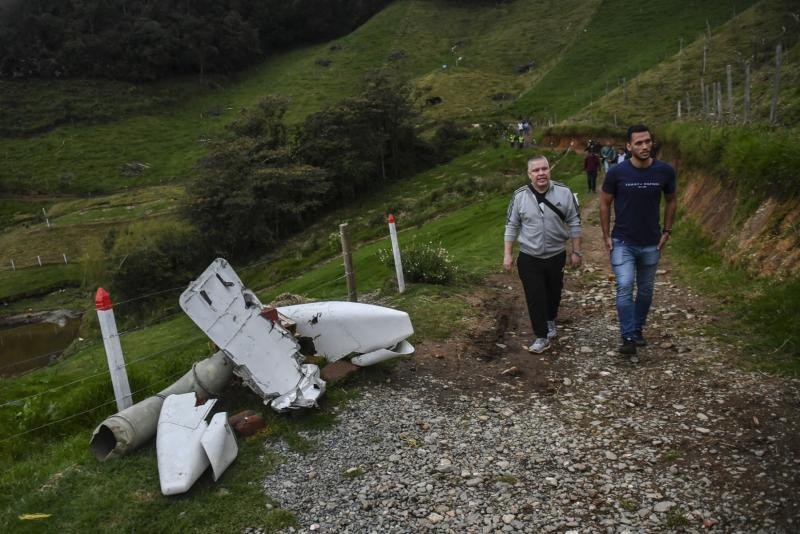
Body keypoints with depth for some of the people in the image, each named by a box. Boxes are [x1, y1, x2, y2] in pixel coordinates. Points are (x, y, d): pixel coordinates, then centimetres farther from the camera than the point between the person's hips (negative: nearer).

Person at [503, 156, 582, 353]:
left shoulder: (564, 192, -10)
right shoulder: (520, 196, -9)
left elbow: (574, 223, -2)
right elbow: (512, 226, -1)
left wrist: (576, 251, -1)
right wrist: (507, 254, -2)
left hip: (557, 256, 1)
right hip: (529, 258, -1)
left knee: (553, 293, 19)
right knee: (535, 298, -1)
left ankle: (550, 321, 47)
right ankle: (542, 336, 12)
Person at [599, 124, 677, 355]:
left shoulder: (665, 171, -8)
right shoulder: (617, 172, -13)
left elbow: (671, 201, 9)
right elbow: (605, 203, -1)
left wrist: (666, 231, 4)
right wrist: (606, 236, -3)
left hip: (651, 243, 3)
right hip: (623, 242, -2)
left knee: (646, 290, 13)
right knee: (624, 287, -12)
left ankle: (638, 330, 32)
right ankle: (628, 337, -3)